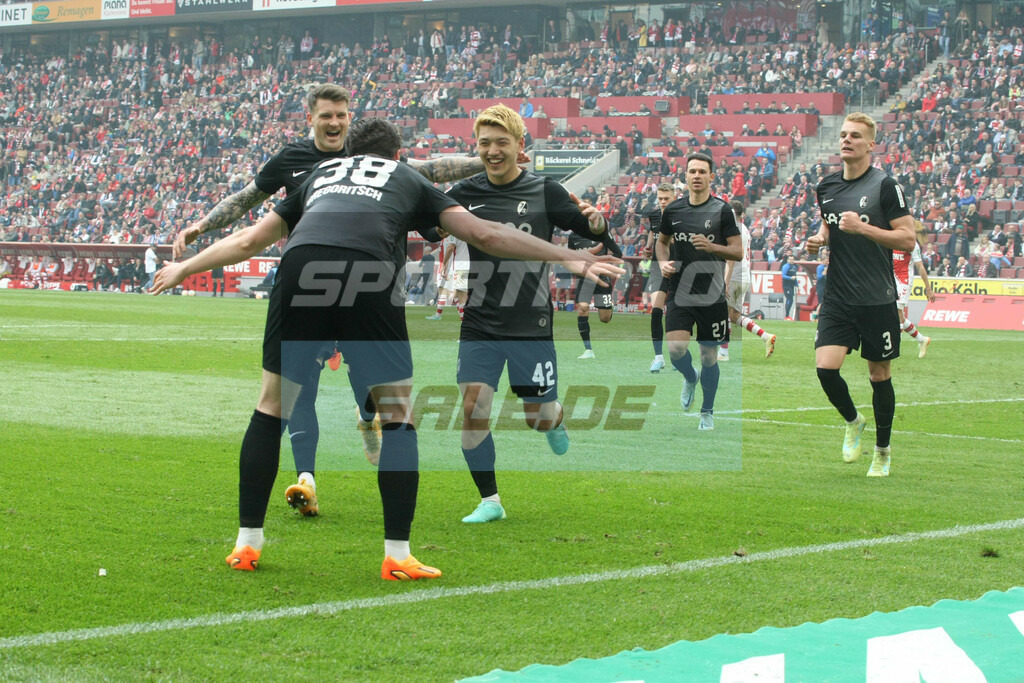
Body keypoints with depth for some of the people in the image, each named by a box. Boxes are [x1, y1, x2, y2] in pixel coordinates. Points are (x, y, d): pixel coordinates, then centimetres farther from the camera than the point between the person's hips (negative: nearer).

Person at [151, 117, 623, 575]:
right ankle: (397, 556, 7)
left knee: (272, 406, 16)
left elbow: (248, 240, 41)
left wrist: (184, 268, 55)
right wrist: (569, 259, 31)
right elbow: (484, 234, 26)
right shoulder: (409, 180, 31)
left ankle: (247, 543, 17)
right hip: (369, 276, -2)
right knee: (397, 414, 10)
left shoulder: (318, 174, 37)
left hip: (300, 265, 2)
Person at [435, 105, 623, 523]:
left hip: (531, 326, -2)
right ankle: (489, 501, 4)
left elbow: (594, 232, -4)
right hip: (479, 326, 2)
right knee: (473, 407, -10)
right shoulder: (465, 195, 2)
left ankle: (556, 421, 43)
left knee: (539, 417, 4)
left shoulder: (544, 193, -4)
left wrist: (597, 223, -27)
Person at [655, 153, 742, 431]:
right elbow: (662, 241, 22)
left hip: (711, 294, -2)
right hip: (679, 293, 2)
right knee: (676, 349, -15)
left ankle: (707, 413, 21)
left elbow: (738, 252, -5)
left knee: (709, 356, 4)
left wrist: (711, 246, -22)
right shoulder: (673, 210, 6)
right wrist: (663, 262, 2)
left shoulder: (722, 210, -3)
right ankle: (690, 378, 19)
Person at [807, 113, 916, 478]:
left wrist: (862, 228, -20)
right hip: (837, 299, 4)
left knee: (879, 374, 6)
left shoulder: (885, 185, -8)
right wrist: (820, 238, 4)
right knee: (825, 367, -13)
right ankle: (853, 421, 16)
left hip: (877, 299, -3)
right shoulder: (826, 186, 8)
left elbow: (908, 238, -11)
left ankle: (882, 450, 25)